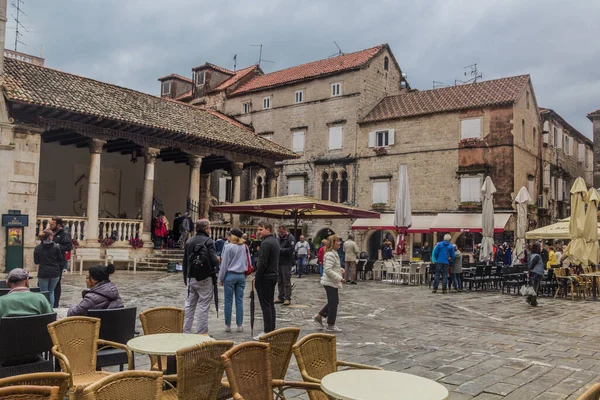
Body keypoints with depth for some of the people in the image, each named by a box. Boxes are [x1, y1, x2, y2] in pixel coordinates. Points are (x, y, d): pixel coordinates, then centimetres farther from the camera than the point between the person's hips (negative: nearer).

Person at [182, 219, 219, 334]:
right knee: (203, 306, 0)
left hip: (191, 278, 6)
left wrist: (186, 278, 23)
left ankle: (185, 331, 16)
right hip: (205, 279, -6)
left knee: (189, 305, 13)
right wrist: (215, 270, 5)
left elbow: (185, 262, 15)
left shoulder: (189, 241, 9)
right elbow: (214, 260, -18)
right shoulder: (208, 241, -11)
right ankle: (201, 332, 4)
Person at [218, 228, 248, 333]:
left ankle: (228, 325, 10)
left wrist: (221, 278, 3)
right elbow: (248, 262, 9)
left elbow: (224, 264, -6)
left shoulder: (228, 247, -10)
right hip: (241, 276, 4)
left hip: (230, 275, -4)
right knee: (239, 301, 8)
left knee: (228, 301, 5)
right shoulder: (245, 247, 3)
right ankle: (239, 325, 11)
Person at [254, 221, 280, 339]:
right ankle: (272, 329, 20)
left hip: (265, 277, -10)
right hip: (273, 275, 10)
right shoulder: (275, 241, 13)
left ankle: (267, 332, -2)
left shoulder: (266, 243, -17)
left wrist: (257, 278, -13)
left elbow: (262, 263, -22)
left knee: (265, 305, -5)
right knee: (270, 304, 14)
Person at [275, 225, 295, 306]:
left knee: (287, 282, -1)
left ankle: (287, 298, 5)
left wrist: (280, 250, -17)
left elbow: (291, 249, -18)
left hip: (286, 263, -7)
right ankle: (280, 297, 22)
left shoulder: (290, 238, -8)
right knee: (279, 281, 13)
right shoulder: (279, 238, 12)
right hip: (279, 262, 7)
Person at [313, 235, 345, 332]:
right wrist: (340, 278, -25)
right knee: (333, 303, -2)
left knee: (334, 302, 18)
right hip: (331, 283, -10)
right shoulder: (330, 255, -19)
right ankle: (331, 325, 9)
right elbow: (328, 270, -26)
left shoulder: (334, 253, 14)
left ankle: (319, 316, 26)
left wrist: (341, 270, 7)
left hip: (333, 282, 10)